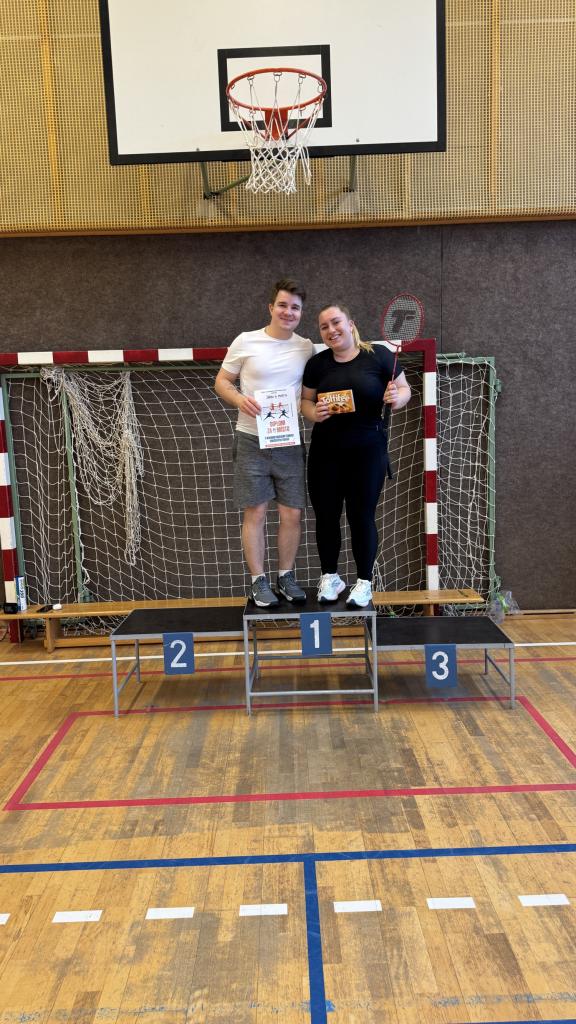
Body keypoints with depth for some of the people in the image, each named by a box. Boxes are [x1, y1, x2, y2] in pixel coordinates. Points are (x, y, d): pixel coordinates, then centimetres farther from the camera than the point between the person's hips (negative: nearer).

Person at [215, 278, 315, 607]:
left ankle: (287, 576, 22)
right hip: (252, 441, -2)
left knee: (292, 513, 5)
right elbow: (222, 381, 3)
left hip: (290, 442, 3)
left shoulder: (307, 347, 5)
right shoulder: (246, 342, -4)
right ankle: (259, 581, 15)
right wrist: (239, 399, -17)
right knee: (255, 513, 3)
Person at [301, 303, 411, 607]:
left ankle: (364, 582, 16)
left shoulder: (379, 355, -3)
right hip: (325, 451, 3)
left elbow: (404, 389, 3)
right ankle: (330, 577, 24)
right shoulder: (317, 363, 5)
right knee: (325, 514, 6)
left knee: (361, 516, 2)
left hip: (367, 450, -3)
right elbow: (306, 401, 10)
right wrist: (314, 413, -12)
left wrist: (396, 398, -20)